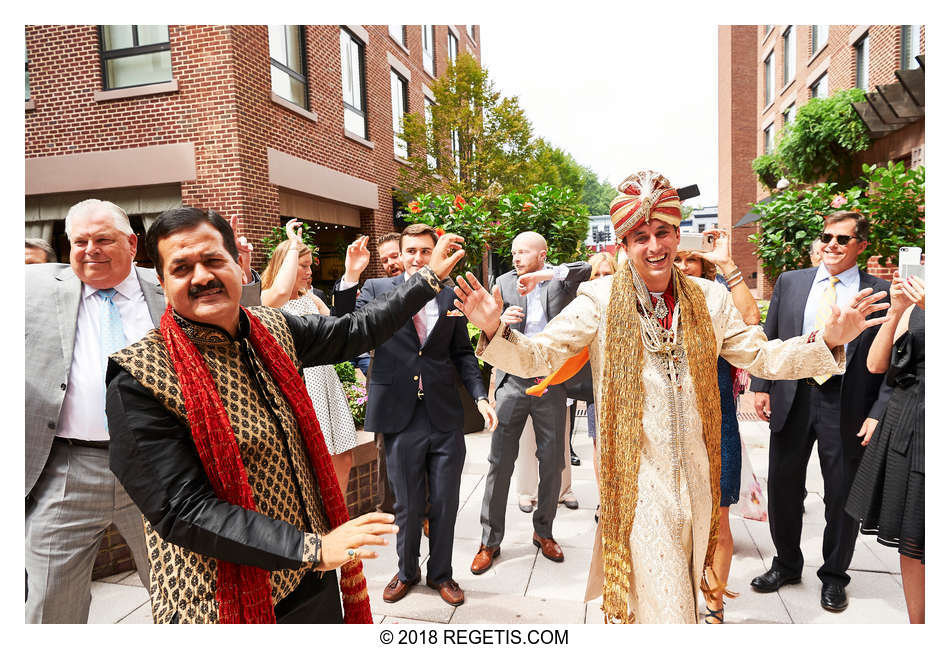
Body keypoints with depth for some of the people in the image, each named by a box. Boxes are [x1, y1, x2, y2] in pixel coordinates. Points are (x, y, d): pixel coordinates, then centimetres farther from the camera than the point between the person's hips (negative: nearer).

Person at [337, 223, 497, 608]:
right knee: (408, 504, 13)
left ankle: (440, 573, 36)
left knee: (445, 503, 13)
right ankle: (407, 571, 38)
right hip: (401, 417, -1)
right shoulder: (377, 289, 1)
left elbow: (462, 353, 10)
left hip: (445, 417, 2)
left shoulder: (451, 295, 5)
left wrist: (480, 395, -3)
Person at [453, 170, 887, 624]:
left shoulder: (708, 298, 3)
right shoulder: (600, 299, -7)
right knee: (660, 605, 1)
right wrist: (495, 330, -27)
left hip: (694, 475, 4)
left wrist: (829, 339, -6)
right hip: (636, 476, -4)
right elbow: (537, 356, -9)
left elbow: (762, 357, 8)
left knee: (684, 589, 22)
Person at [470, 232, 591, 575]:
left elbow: (588, 269, -16)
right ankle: (490, 540, 14)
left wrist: (543, 275, -26)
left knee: (552, 462, 9)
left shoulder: (560, 279, 4)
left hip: (551, 381, 0)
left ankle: (544, 532, 29)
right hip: (512, 381, 0)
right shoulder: (503, 283, 7)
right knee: (500, 461, 1)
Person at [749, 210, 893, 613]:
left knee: (842, 495, 11)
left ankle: (834, 576, 33)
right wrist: (761, 386, -1)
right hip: (792, 398, 2)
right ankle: (786, 564, 35)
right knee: (783, 488, 13)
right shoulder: (790, 282, 6)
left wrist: (878, 413, -10)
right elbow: (769, 338, 7)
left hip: (846, 405, -2)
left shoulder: (880, 293, -1)